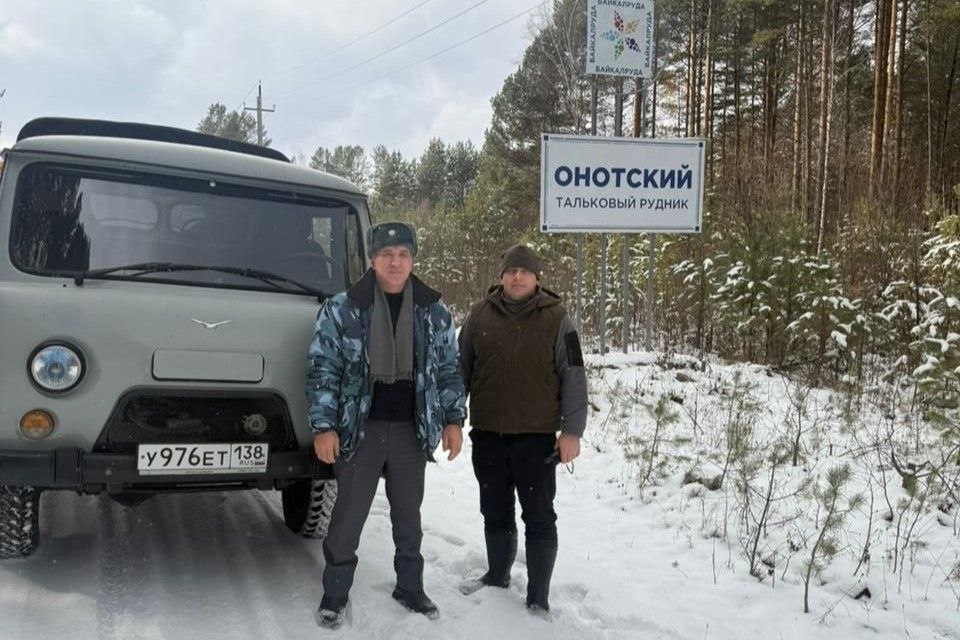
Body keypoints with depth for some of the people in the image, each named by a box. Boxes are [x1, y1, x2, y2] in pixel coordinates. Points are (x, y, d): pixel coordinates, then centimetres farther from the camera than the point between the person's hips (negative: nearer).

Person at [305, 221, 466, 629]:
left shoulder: (434, 312, 3)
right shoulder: (342, 308, -6)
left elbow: (449, 369, 9)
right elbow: (322, 369, -6)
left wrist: (453, 419, 4)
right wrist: (323, 426, -11)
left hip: (413, 431, 3)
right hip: (359, 429, -2)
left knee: (408, 513, 14)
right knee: (349, 514, 4)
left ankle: (410, 588, 29)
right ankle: (335, 595, 19)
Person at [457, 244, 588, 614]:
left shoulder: (555, 318, -3)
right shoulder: (479, 316, 4)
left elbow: (573, 376, -3)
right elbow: (461, 371, 12)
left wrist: (572, 430, -8)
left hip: (537, 437, -3)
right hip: (487, 436, 3)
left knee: (539, 519, 3)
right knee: (496, 514, 17)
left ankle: (538, 598, 14)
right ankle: (497, 576, 37)